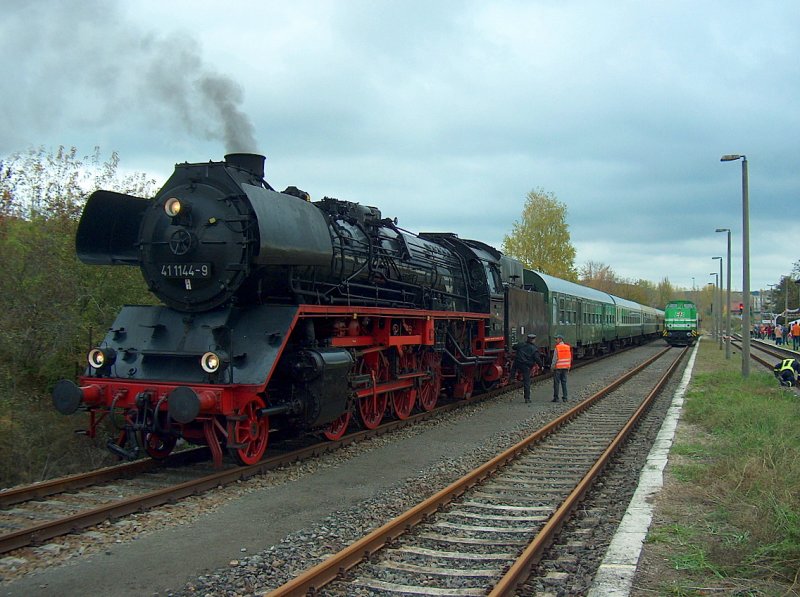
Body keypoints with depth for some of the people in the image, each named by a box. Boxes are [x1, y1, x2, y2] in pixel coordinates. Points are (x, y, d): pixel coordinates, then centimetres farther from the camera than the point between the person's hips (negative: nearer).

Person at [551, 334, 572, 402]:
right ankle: (565, 397, 7)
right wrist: (568, 367, 17)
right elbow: (570, 358, 10)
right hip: (565, 367, 5)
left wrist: (552, 367, -4)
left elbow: (555, 358, -12)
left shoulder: (557, 348, -10)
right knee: (564, 382, 9)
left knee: (556, 382, 0)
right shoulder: (568, 347, 7)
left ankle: (556, 397, 0)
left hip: (558, 367, -5)